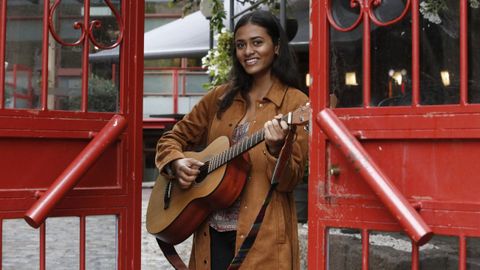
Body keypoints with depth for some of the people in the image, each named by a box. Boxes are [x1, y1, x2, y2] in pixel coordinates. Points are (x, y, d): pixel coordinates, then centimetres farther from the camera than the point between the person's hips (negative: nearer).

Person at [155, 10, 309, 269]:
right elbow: (172, 138, 14)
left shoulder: (294, 102, -4)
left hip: (261, 235, -4)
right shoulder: (220, 97, 9)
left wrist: (276, 149, -28)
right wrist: (177, 164, -5)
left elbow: (288, 181, -9)